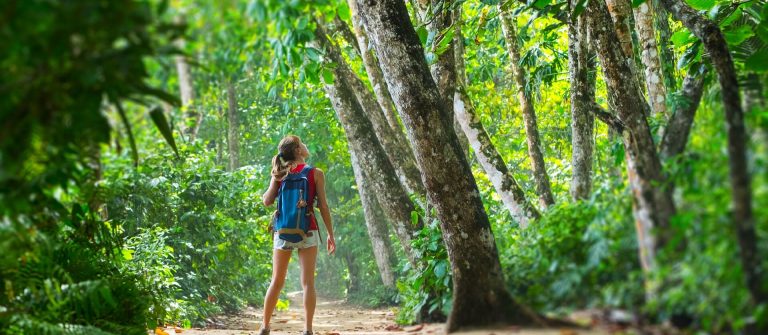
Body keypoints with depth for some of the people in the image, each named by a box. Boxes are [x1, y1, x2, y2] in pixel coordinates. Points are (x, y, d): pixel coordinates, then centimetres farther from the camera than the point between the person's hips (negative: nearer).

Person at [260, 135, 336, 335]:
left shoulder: (280, 174, 4)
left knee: (277, 282, 11)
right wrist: (330, 234, 4)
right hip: (307, 232, -2)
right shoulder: (316, 174, -2)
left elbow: (267, 201, 0)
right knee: (308, 282, -1)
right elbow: (323, 206, -3)